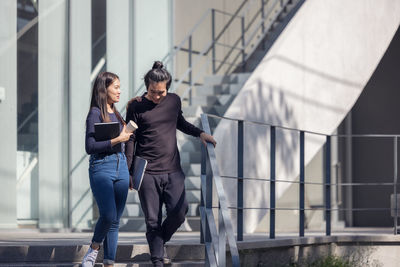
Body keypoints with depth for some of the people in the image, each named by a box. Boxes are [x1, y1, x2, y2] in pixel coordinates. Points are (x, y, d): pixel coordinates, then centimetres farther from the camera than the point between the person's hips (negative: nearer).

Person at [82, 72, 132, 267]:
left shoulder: (116, 114, 15)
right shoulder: (95, 114, -7)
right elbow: (90, 147, -15)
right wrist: (117, 139, -15)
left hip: (121, 167, 7)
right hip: (101, 168, -7)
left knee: (115, 221, 4)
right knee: (108, 215, -20)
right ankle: (93, 249, 4)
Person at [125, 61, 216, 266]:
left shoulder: (174, 101, 8)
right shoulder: (136, 107, -3)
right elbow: (131, 140, 0)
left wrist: (200, 133, 16)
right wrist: (128, 172, -5)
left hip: (173, 171, 3)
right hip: (147, 173, -3)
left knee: (179, 212, -10)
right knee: (153, 220, -2)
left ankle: (160, 241, 18)